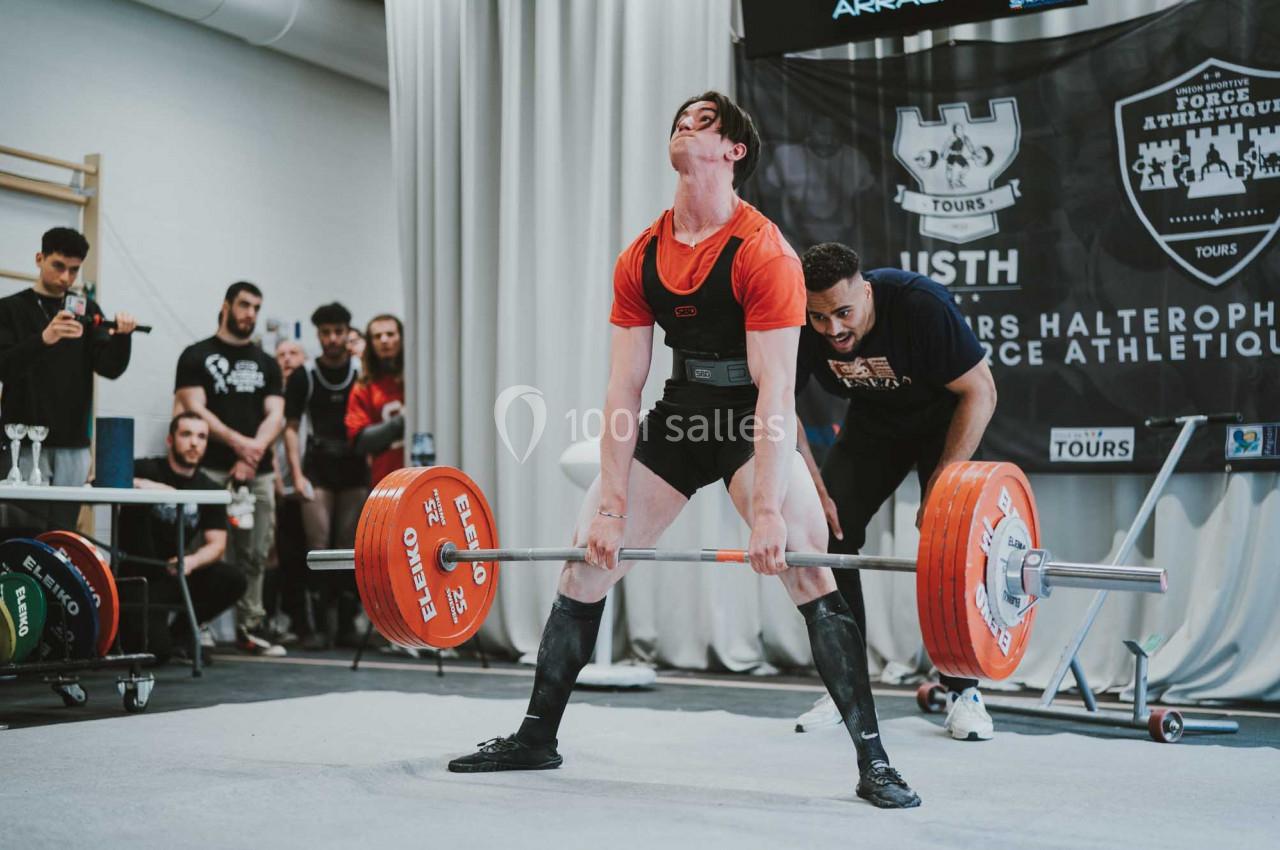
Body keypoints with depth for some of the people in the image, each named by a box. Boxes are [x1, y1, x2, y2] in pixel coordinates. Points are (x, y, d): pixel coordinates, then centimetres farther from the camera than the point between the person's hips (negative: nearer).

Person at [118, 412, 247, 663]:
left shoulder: (209, 489, 5)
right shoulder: (145, 470, -6)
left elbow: (217, 544, -3)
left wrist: (191, 562, -24)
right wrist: (142, 484, -36)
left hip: (175, 573, 4)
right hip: (137, 576, -4)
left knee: (233, 580, -22)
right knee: (156, 651, -24)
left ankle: (181, 633, 3)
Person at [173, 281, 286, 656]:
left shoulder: (266, 364, 18)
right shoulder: (197, 356, 5)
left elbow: (275, 416, 7)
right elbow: (195, 409, -6)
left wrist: (253, 453, -10)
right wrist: (239, 442, -17)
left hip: (257, 472, 4)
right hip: (211, 470, -4)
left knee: (254, 555, 3)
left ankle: (250, 629, 8)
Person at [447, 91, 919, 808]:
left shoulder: (763, 253, -17)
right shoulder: (641, 259, 0)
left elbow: (775, 387, -23)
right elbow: (624, 388, -2)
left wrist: (767, 509, -29)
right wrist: (612, 505, -7)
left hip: (752, 424, -5)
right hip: (678, 418, 6)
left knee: (807, 567, -22)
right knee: (586, 558, 4)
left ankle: (873, 761, -13)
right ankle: (537, 737, 20)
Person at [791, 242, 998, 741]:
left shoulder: (921, 305, -35)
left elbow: (980, 392, -27)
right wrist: (815, 490, -16)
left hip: (944, 418, -4)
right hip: (873, 422, 4)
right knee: (826, 537, -8)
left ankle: (962, 692, -6)